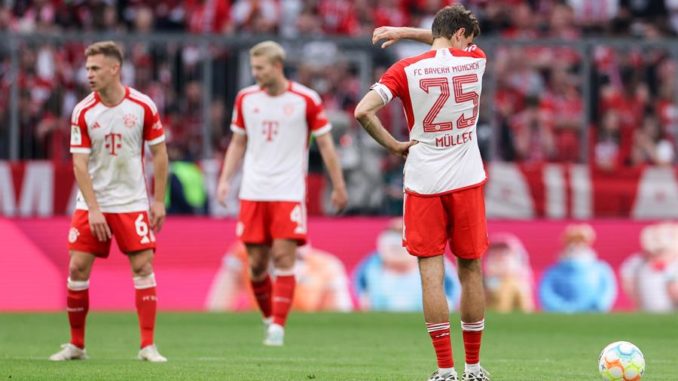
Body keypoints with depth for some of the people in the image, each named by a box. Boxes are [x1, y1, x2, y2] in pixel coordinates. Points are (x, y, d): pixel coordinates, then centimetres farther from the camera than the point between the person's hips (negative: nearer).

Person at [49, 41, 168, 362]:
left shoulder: (143, 106, -7)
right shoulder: (83, 112, -6)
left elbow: (159, 154, 1)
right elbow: (80, 164, -8)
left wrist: (158, 201, -2)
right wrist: (94, 209, -15)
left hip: (132, 202, -1)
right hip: (91, 204, 1)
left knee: (143, 266, -8)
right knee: (78, 268, -4)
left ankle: (148, 345, -3)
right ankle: (76, 344, 10)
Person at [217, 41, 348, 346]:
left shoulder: (306, 100, -4)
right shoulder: (246, 99, 7)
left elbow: (325, 143, 3)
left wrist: (338, 186, 3)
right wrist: (225, 180, 7)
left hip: (289, 192, -3)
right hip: (253, 192, 3)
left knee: (283, 258, -12)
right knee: (257, 263, 2)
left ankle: (278, 326, -9)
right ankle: (269, 318, 21)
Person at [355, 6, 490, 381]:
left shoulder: (406, 70, -5)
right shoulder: (474, 61, 2)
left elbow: (363, 111, -14)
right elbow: (462, 46, 27)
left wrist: (394, 146, 0)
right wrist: (407, 32, 22)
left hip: (424, 183, -2)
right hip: (467, 181, 2)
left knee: (431, 272, -2)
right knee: (470, 269, 10)